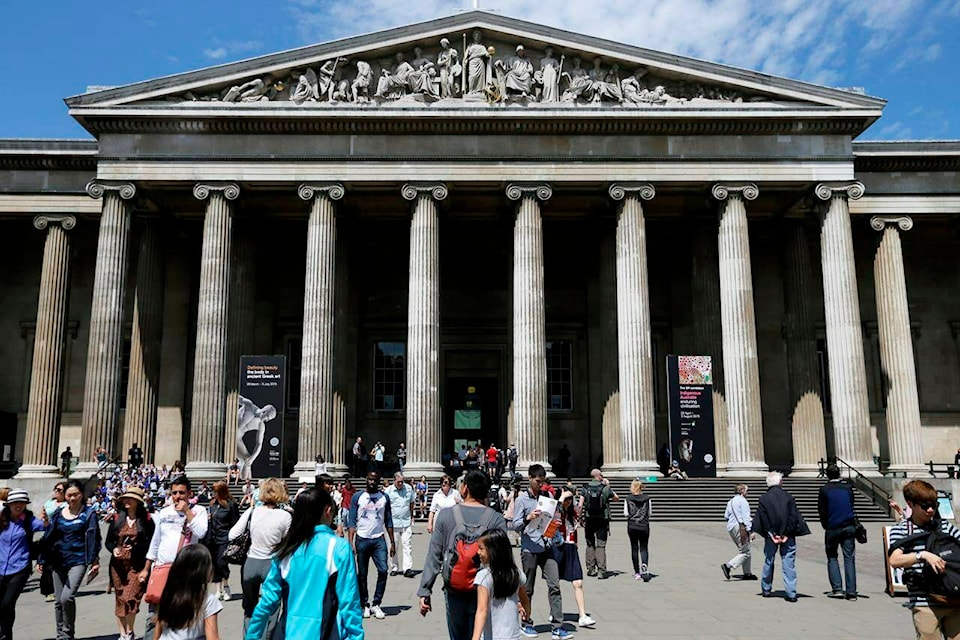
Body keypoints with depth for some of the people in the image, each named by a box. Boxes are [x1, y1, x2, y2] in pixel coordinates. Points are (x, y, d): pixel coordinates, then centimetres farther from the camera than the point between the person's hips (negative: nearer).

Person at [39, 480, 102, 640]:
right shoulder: (58, 514, 9)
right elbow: (48, 537, 13)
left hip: (78, 561, -4)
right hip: (58, 561, 4)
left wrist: (95, 561, -8)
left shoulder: (89, 514, -2)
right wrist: (43, 560, 10)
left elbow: (93, 538, -4)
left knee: (67, 597, -18)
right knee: (58, 601, 8)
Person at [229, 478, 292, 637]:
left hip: (251, 563, 2)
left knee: (249, 610, 20)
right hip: (272, 564, -2)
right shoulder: (285, 516, -12)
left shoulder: (252, 512, -6)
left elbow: (232, 535, -3)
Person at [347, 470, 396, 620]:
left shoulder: (384, 497, 7)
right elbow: (351, 521, -1)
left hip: (379, 540, 1)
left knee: (383, 570, -10)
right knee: (362, 574, 5)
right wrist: (351, 542, -10)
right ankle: (365, 605, 17)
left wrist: (392, 542, 7)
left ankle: (376, 604, 1)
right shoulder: (358, 497, 1)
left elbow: (388, 521, 11)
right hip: (362, 539, -1)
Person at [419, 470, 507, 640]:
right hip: (483, 593, -1)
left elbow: (434, 557, -4)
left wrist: (424, 592, 1)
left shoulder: (446, 515, -4)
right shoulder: (496, 519, -6)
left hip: (454, 592, 1)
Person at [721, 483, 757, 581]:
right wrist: (750, 531, -16)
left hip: (730, 527, 9)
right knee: (745, 553, -6)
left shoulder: (730, 501, 15)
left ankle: (747, 573, 18)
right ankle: (728, 566, -17)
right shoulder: (742, 501, -10)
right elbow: (746, 517, -15)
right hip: (740, 527, -9)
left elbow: (726, 515, 16)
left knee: (744, 551, 17)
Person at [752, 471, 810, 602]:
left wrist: (771, 534, -4)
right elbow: (794, 517, -6)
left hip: (771, 536, 1)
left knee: (768, 562, 13)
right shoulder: (788, 497, -2)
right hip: (788, 536, 0)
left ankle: (766, 590, 22)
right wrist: (787, 534, -4)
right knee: (789, 564, 3)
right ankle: (791, 593, -1)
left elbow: (762, 519, -7)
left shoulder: (763, 499, -3)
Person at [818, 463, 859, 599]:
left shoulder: (824, 490, -6)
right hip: (849, 527, 2)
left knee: (832, 558, 10)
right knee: (849, 558, 4)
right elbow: (852, 505, 10)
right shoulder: (848, 487, 1)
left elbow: (821, 510, -3)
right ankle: (851, 592, 1)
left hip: (832, 528, -2)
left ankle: (837, 588, 1)